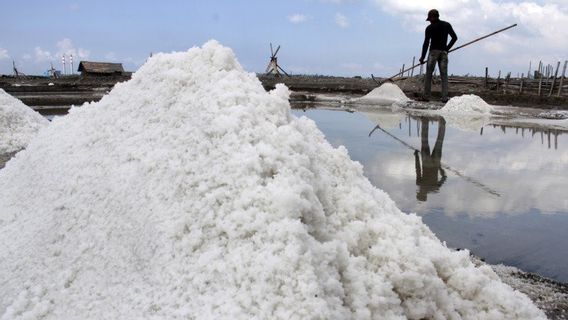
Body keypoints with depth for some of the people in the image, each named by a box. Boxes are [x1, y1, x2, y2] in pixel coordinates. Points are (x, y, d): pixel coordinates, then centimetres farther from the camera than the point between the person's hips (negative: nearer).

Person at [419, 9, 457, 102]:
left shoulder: (430, 28, -3)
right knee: (444, 75, 4)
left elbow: (426, 43, -6)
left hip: (433, 52, -3)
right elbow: (455, 37, 10)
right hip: (443, 53, 4)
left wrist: (422, 57, -1)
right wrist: (447, 48, 17)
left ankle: (426, 96, -5)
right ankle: (444, 97, -3)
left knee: (428, 75, 0)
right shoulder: (447, 25, 9)